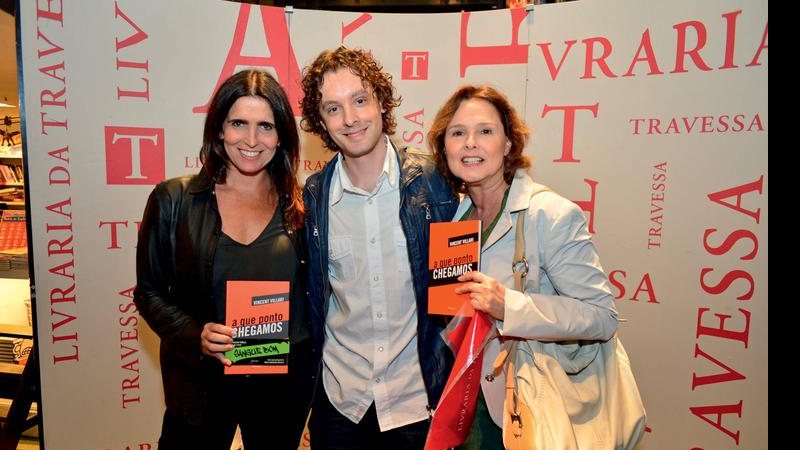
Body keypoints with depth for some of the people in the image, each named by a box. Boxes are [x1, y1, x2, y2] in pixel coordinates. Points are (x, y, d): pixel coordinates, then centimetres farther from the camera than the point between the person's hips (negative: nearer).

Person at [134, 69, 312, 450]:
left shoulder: (299, 206, -2)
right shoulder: (174, 200, -5)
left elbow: (312, 292, 6)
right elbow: (149, 293, -1)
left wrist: (311, 367, -3)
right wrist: (195, 335, -17)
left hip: (285, 385, 2)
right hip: (200, 383, -1)